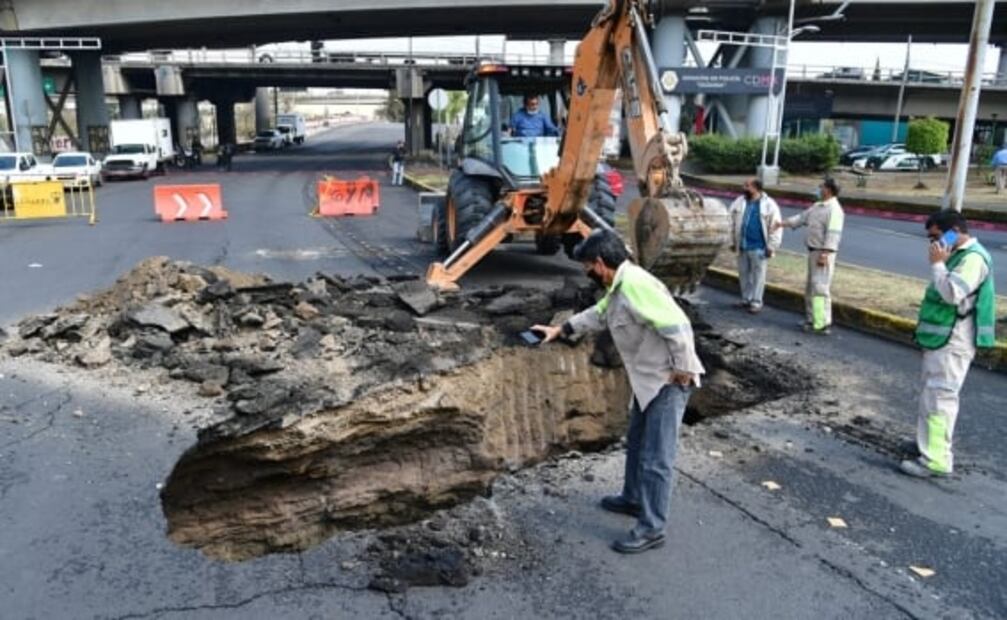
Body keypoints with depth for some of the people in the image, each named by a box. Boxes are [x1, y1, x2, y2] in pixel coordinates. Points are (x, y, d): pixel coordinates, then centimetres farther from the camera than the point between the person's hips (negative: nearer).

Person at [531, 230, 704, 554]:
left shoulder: (636, 285, -26)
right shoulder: (618, 287, 8)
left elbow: (676, 326, -30)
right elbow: (598, 314, 27)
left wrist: (683, 370, -21)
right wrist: (561, 329, 26)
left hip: (668, 381, -11)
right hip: (649, 379, 11)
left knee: (656, 457, -2)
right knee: (636, 443, 24)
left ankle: (651, 529, 8)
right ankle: (633, 499, 42)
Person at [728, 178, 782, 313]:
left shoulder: (769, 205, -7)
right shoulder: (739, 202, 6)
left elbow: (775, 227, -7)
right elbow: (733, 223, 11)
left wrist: (771, 246, -10)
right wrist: (733, 241, 9)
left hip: (759, 247, -5)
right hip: (742, 246, 5)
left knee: (758, 274, 0)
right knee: (744, 273, 12)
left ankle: (756, 302, 6)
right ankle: (746, 299, 25)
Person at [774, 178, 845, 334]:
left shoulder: (834, 209, -15)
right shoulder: (818, 206, 15)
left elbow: (833, 234, -21)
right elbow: (803, 217, 18)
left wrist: (825, 254, -27)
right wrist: (784, 223, 6)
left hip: (823, 253, -10)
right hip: (813, 251, 10)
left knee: (820, 287, -11)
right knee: (810, 287, 16)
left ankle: (822, 324, -9)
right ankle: (811, 319, 26)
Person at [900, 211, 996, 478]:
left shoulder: (973, 258, -16)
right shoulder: (959, 256, 16)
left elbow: (953, 293, -27)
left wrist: (937, 264, -18)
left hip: (952, 344, -10)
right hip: (942, 340, 10)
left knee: (938, 398, -11)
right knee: (932, 395, 19)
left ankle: (935, 460, -10)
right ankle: (929, 441, 33)